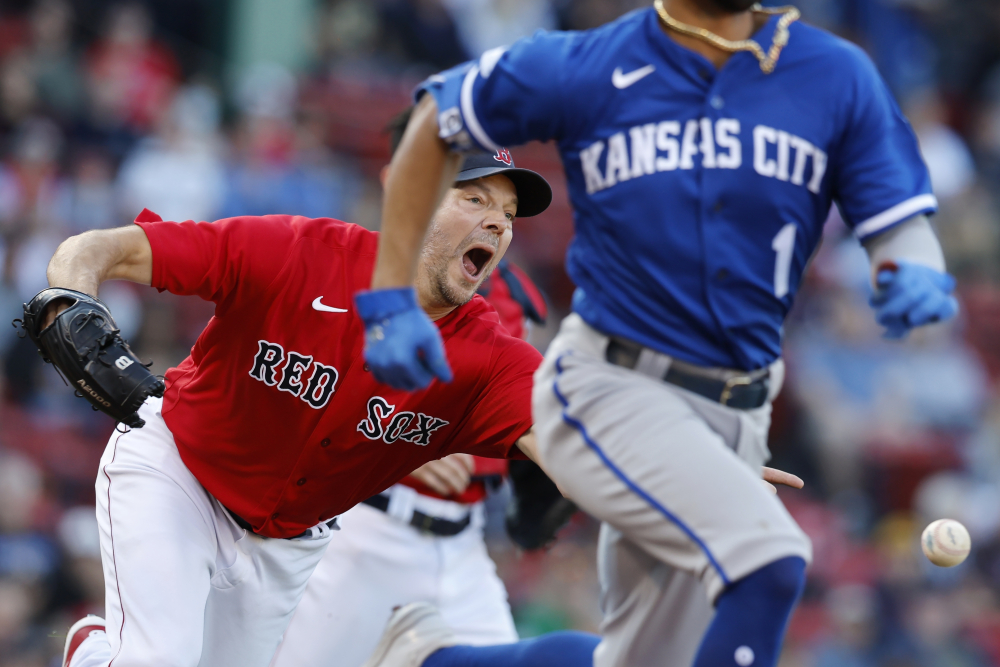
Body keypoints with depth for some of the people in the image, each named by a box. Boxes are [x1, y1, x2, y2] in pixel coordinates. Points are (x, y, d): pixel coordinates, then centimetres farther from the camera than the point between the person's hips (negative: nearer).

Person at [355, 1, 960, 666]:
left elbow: (904, 232, -1)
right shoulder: (585, 69, -5)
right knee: (769, 561, -27)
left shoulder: (838, 76, -1)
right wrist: (390, 298, 3)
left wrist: (916, 277, -26)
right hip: (608, 390, -5)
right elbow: (435, 122, 8)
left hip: (735, 420, 5)